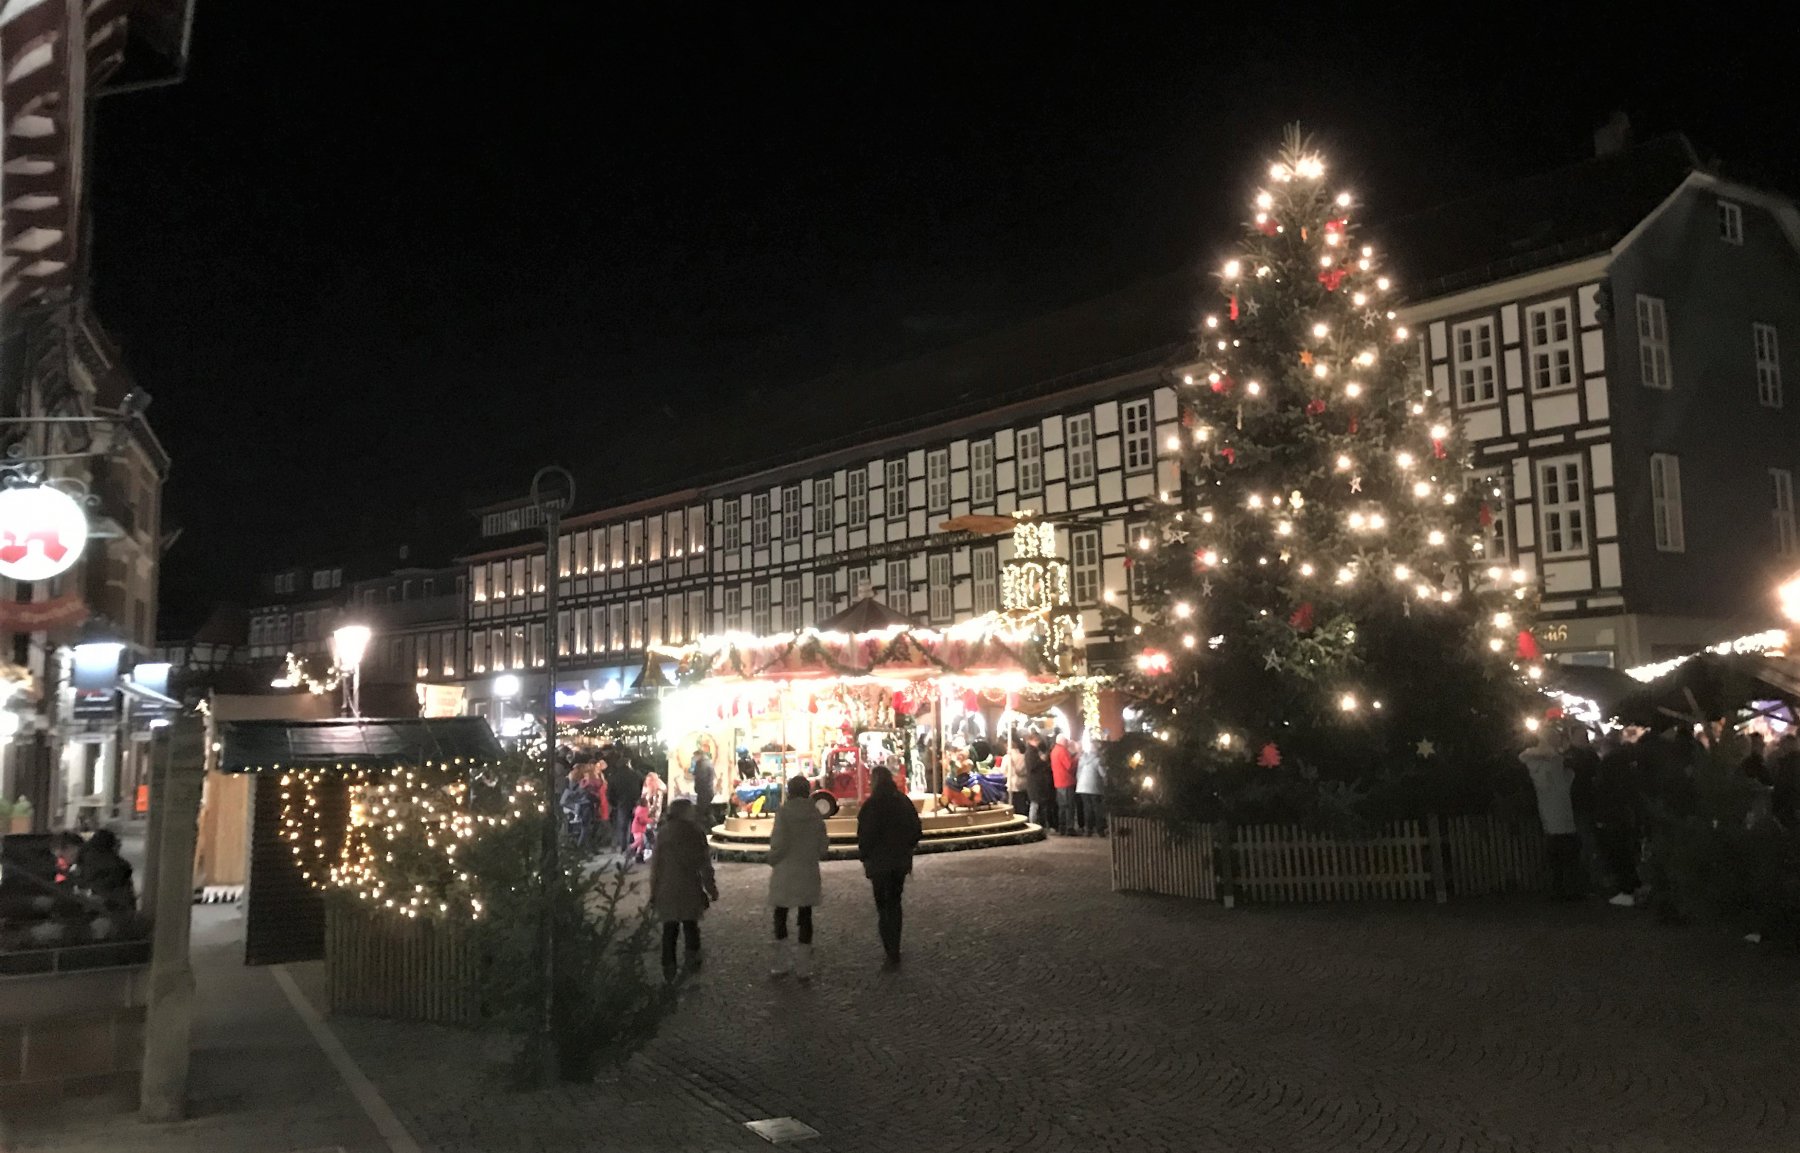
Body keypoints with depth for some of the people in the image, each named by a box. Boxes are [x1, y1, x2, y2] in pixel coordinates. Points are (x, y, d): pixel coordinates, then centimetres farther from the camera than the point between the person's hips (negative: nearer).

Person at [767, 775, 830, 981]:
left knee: (780, 916, 11)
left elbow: (779, 843, -16)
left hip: (785, 873, -3)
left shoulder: (783, 812, -11)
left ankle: (783, 963, 10)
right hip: (808, 872, 3)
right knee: (805, 916, 9)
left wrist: (773, 861, 2)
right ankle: (803, 967, 10)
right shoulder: (815, 814, 0)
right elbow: (822, 846, 2)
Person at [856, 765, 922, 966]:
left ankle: (892, 953, -6)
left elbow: (865, 835, -14)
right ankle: (895, 950, 23)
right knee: (895, 903, 18)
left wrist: (864, 857, -2)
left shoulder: (871, 805, -14)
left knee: (883, 907, 0)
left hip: (879, 862, -6)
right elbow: (915, 828, 9)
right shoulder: (904, 802, 4)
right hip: (901, 861, 6)